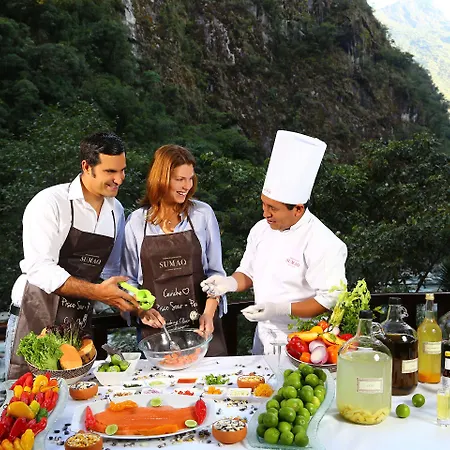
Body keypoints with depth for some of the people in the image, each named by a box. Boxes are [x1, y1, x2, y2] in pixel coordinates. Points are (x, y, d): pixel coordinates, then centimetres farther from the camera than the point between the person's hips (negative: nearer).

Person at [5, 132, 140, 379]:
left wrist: (135, 305, 2)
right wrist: (96, 291, -27)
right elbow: (39, 269, -22)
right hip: (35, 320, -5)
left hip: (80, 322, 6)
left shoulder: (116, 210, 7)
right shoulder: (50, 202, -14)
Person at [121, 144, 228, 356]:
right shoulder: (136, 222, 0)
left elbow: (215, 271, 3)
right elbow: (129, 279, 8)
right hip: (157, 325, 0)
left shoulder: (203, 214, 0)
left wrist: (209, 312, -7)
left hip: (200, 322, 0)